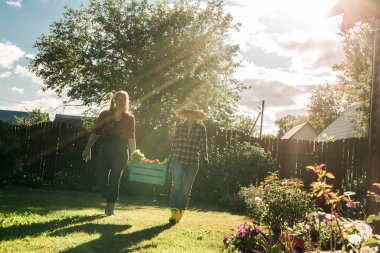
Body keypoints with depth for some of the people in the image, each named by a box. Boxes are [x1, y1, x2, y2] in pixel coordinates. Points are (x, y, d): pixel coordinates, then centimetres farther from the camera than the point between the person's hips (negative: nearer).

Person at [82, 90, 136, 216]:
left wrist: (134, 154, -1)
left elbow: (131, 137, 6)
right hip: (105, 150, 1)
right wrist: (88, 148, -7)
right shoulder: (105, 114, 6)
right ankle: (109, 201, 25)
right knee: (101, 180, -2)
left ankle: (111, 208, 7)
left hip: (121, 152, -1)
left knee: (114, 180, -4)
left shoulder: (129, 118, 5)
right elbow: (95, 132, 3)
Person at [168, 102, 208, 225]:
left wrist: (204, 155, -25)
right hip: (178, 160, 0)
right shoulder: (179, 126, 5)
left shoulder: (201, 128, 0)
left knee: (186, 189, 5)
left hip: (192, 163, 0)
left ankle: (180, 212, 19)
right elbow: (174, 143, 10)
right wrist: (170, 158, 12)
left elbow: (203, 144, -7)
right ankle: (174, 212, -13)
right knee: (176, 185, -14)